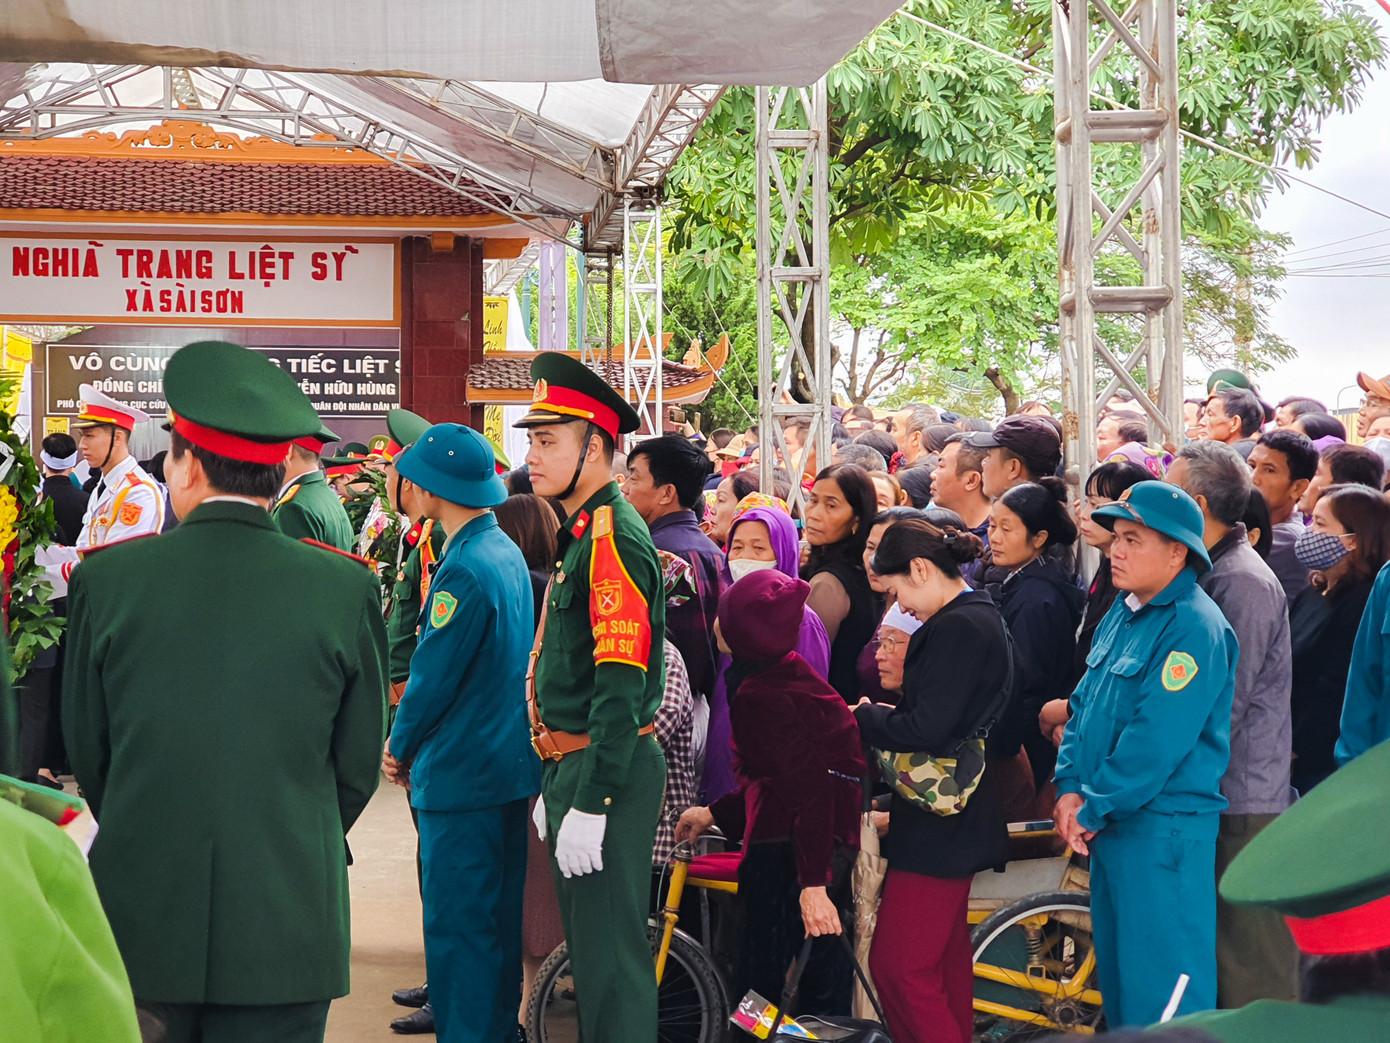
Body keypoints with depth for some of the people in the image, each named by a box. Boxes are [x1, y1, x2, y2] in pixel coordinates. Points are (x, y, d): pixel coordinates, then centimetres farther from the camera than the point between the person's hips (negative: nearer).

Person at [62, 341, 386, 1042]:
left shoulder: (104, 579, -5)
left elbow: (86, 752, 5)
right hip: (286, 922, 0)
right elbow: (359, 763, 3)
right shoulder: (347, 588, -5)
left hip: (137, 914, 1)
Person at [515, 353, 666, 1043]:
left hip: (609, 775, -10)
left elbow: (622, 682, -23)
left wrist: (590, 803, -24)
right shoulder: (581, 531, 15)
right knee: (587, 943, 18)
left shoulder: (613, 536, -17)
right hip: (574, 768, 10)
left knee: (609, 957, -5)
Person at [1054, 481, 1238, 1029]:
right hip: (1109, 824, 9)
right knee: (1117, 971, 17)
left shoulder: (1195, 627, -16)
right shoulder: (1122, 613, 12)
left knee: (1159, 988, -4)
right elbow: (1085, 704, 14)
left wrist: (1093, 808, -16)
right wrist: (1070, 789, 1)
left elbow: (1158, 737, -22)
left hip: (1163, 831, -9)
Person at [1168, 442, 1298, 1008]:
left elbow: (1224, 705, -19)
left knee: (1249, 949, -3)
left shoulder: (1244, 582, -17)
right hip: (1213, 792, 9)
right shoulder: (1211, 570, 13)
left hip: (1241, 797, -9)